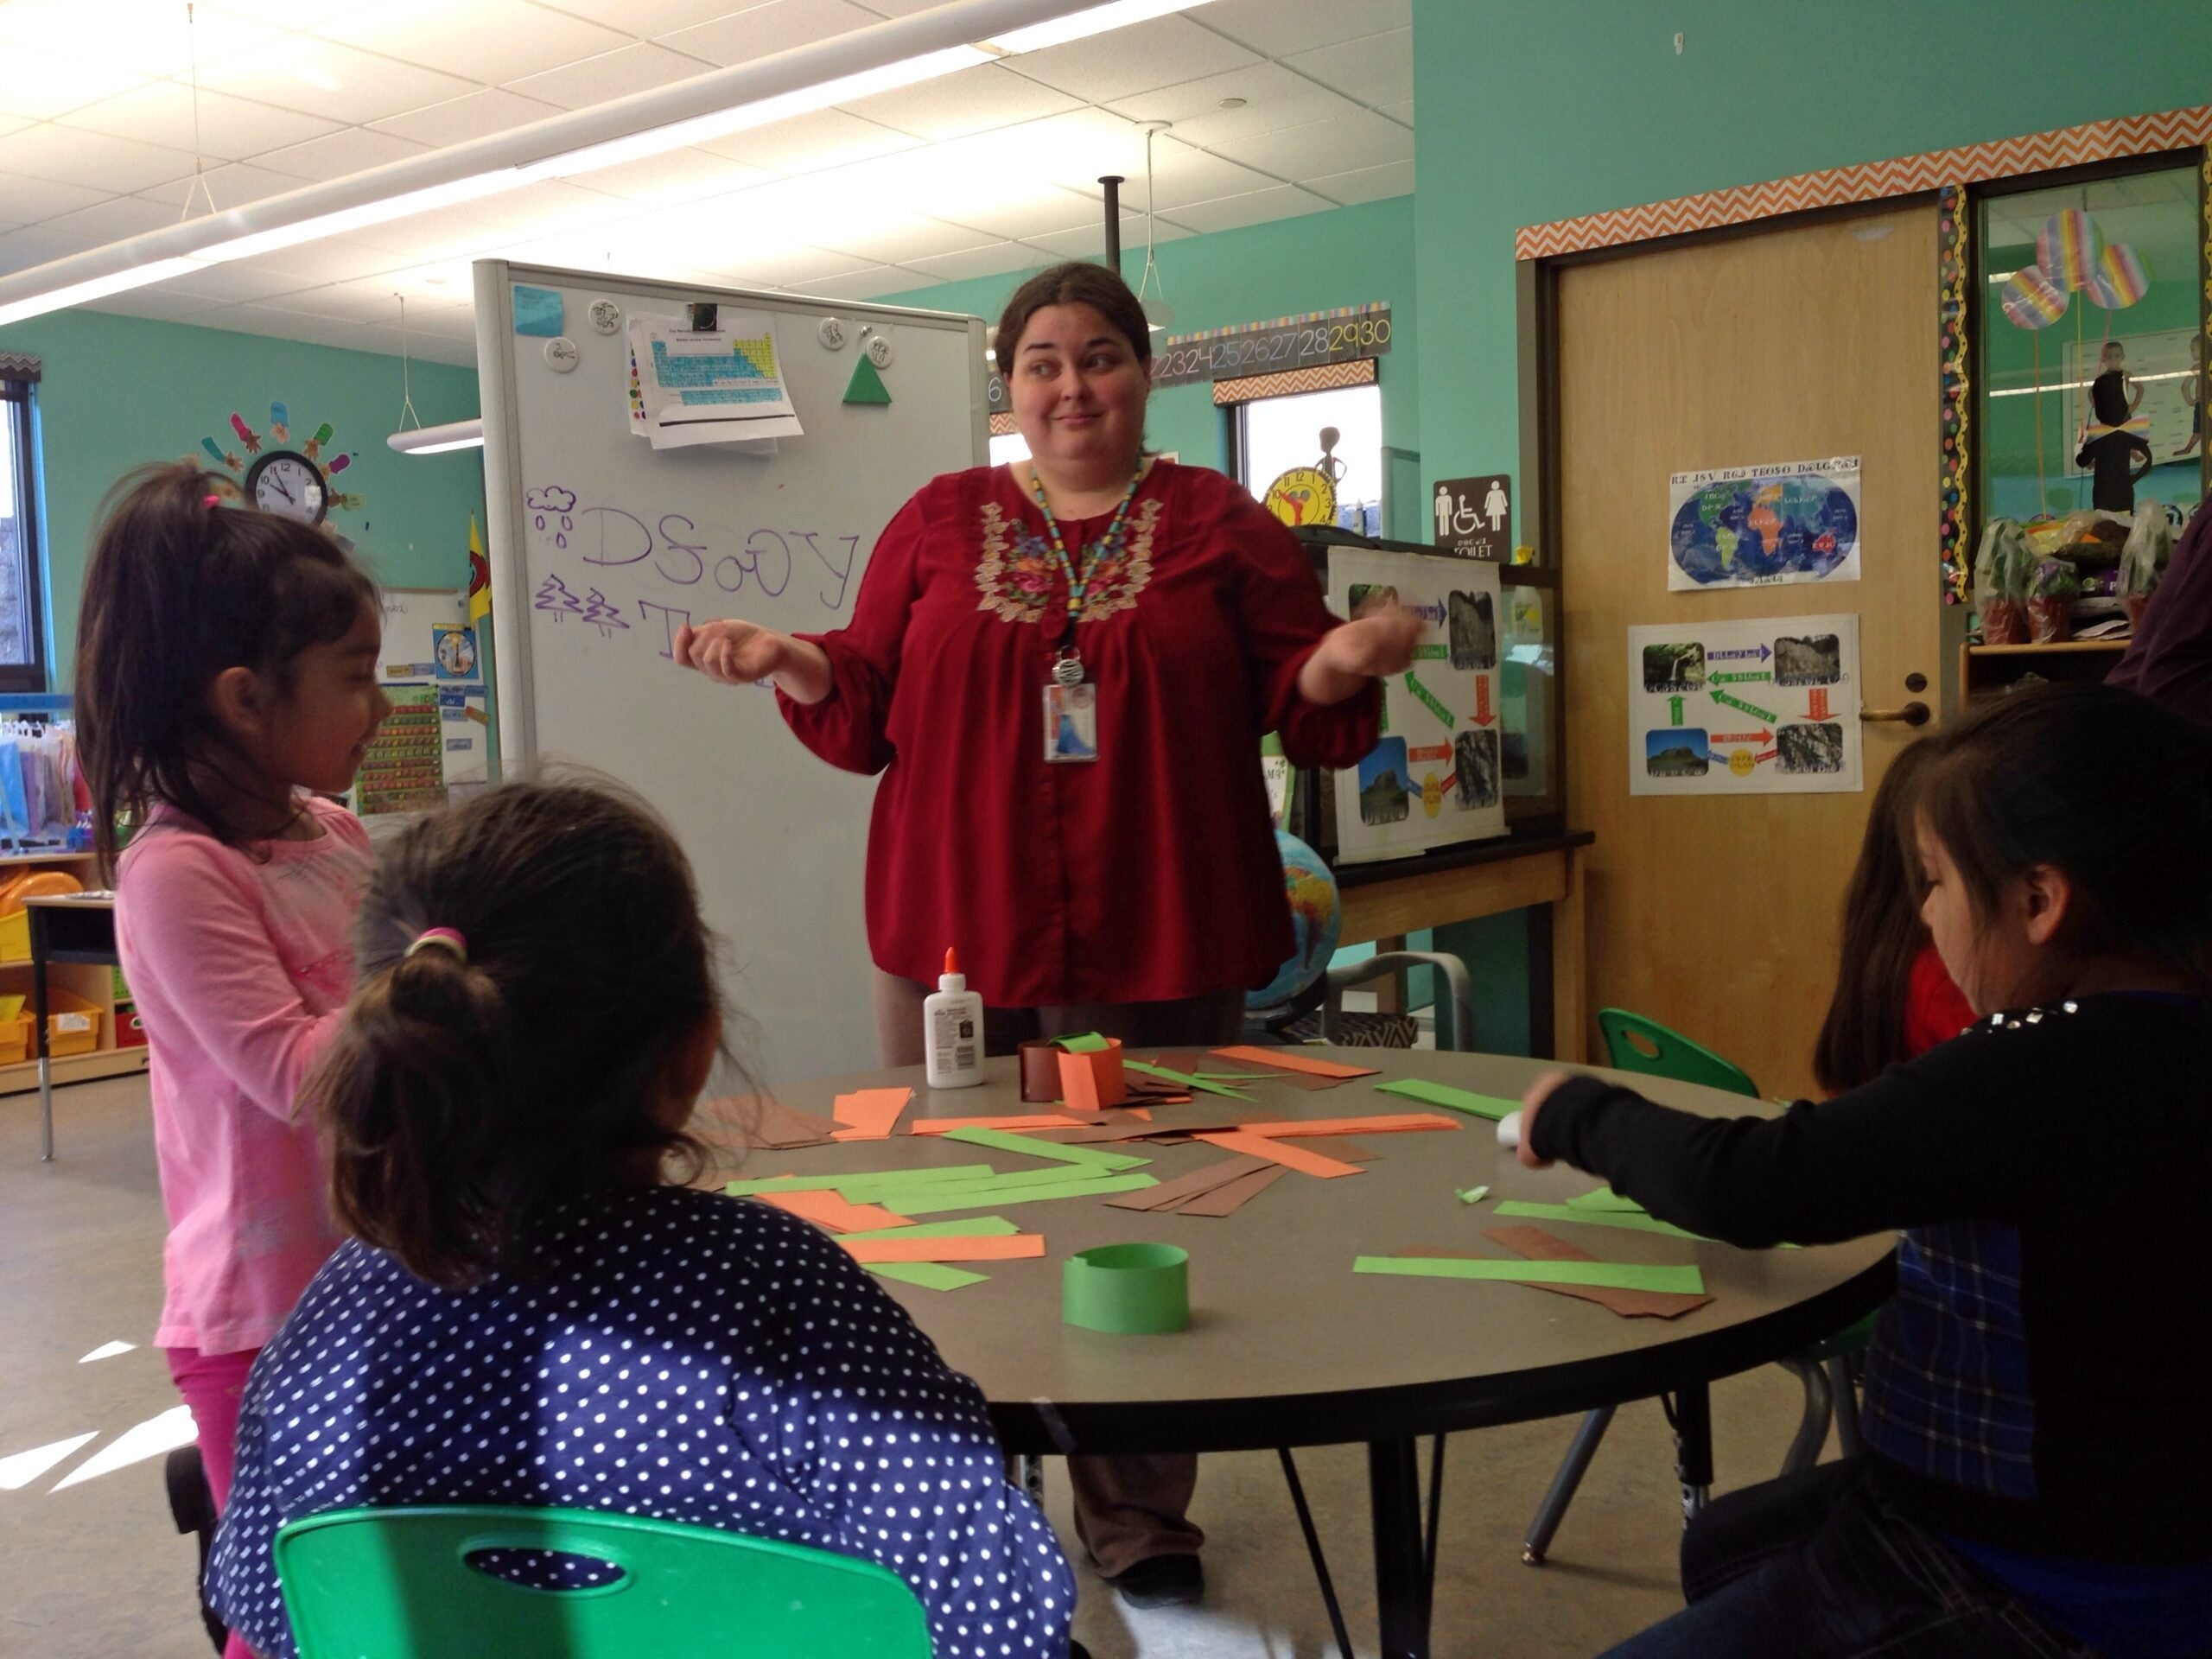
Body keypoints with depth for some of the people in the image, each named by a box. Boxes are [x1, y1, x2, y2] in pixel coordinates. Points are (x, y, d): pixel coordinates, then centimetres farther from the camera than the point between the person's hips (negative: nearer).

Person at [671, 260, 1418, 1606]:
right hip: (960, 938, 1)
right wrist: (791, 664, -8)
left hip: (1159, 944, -1)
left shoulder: (1221, 523, 7)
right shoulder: (939, 523, 11)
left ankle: (1143, 1521, 24)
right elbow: (869, 715, 10)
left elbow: (1296, 702, 5)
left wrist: (1342, 664, -16)